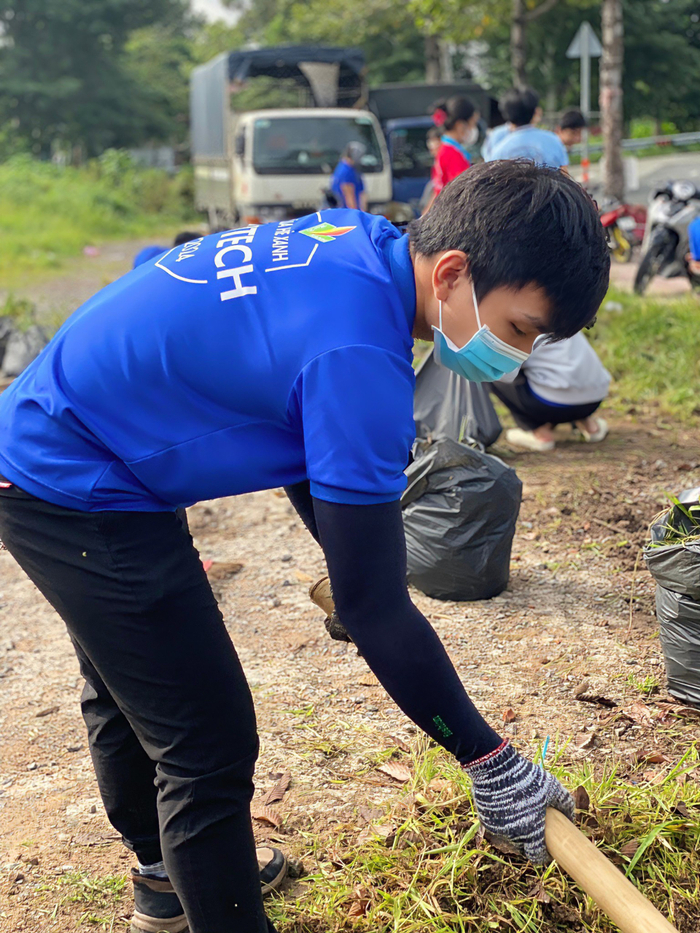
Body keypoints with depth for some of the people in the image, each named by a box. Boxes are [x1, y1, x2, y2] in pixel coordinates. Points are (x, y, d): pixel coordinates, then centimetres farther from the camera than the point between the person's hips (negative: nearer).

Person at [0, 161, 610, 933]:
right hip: (76, 492, -11)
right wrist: (490, 762, -19)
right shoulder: (358, 355, -32)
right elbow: (376, 609, -28)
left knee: (124, 696, 29)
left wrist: (350, 577, 13)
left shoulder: (362, 242, -5)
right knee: (210, 749, -5)